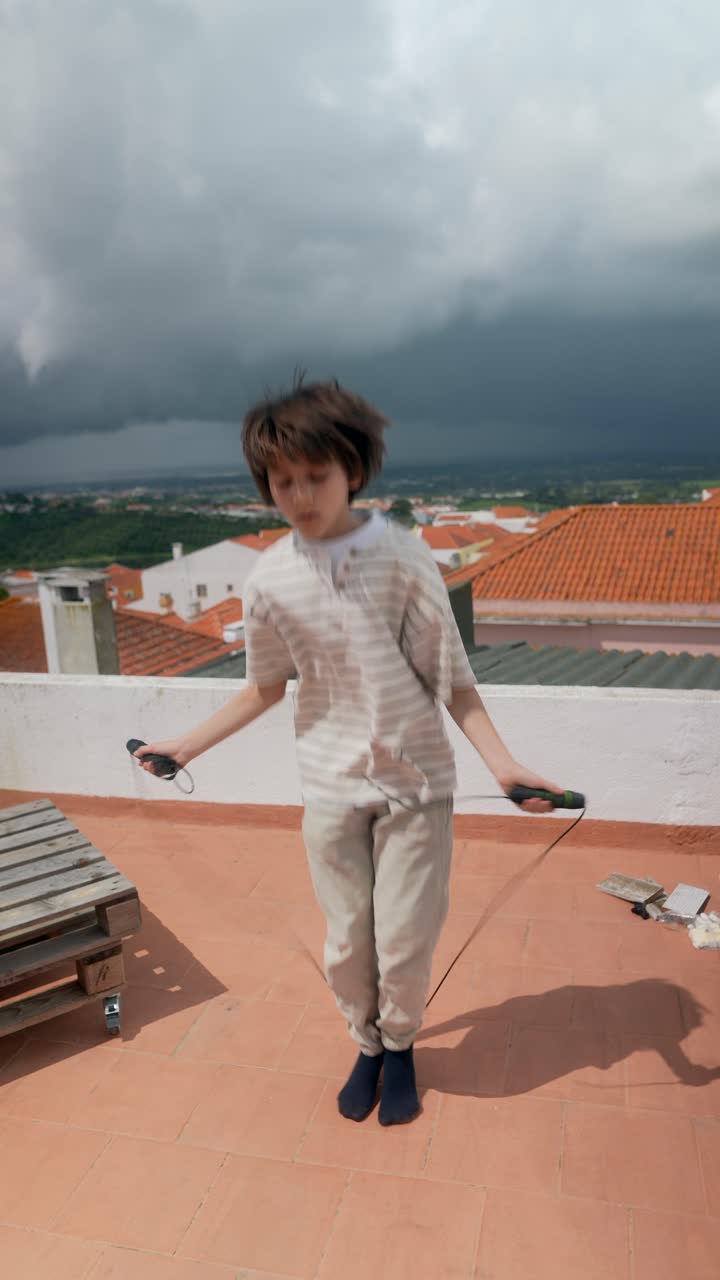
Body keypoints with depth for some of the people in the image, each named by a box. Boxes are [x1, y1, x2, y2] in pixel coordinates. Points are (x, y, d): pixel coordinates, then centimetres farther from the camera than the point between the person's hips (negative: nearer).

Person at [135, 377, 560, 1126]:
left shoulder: (403, 558, -13)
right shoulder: (270, 581, -6)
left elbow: (451, 680, -10)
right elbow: (267, 687, 8)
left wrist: (503, 764, -20)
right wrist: (187, 746, 11)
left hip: (415, 782, -2)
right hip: (331, 788, 2)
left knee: (405, 941, 7)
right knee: (346, 945, 13)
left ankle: (400, 1046, 40)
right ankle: (368, 1047, 44)